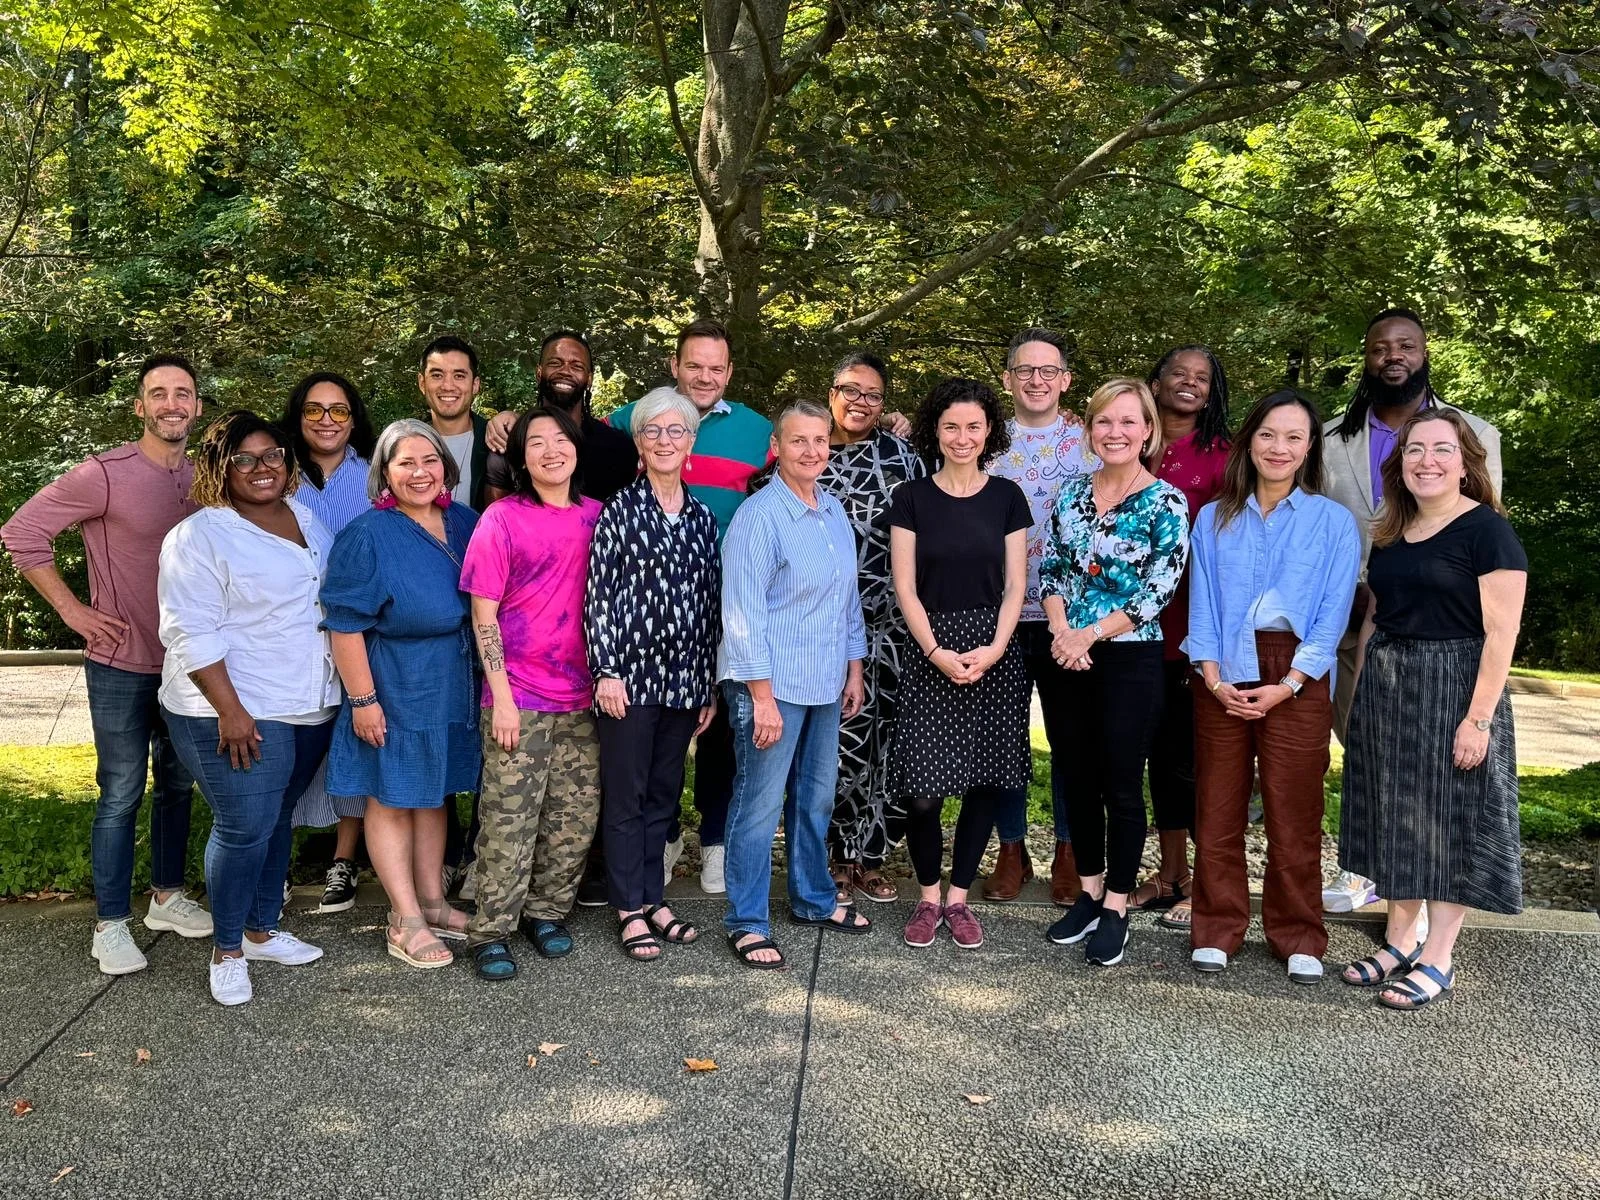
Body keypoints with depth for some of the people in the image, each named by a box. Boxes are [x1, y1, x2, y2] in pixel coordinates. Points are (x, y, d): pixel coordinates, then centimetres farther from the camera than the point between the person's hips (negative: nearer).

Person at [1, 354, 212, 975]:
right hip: (122, 666, -5)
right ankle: (110, 924, 14)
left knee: (178, 785, 16)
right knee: (122, 795, 2)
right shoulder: (104, 475, -15)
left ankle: (167, 897, 32)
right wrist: (72, 609, -12)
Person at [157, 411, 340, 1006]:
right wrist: (229, 710, -21)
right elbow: (191, 633, -16)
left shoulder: (307, 520, 11)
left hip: (309, 709, 7)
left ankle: (263, 931, 30)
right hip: (239, 715, -7)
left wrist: (351, 691, 16)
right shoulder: (200, 536, -10)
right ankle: (227, 951, 12)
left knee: (278, 821, 15)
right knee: (245, 829, -5)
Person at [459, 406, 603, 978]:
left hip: (583, 698, 4)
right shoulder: (502, 519, -6)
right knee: (508, 821, 0)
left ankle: (547, 910, 28)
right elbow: (483, 615, -7)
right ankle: (490, 931, 13)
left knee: (576, 817, 10)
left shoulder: (596, 516, 6)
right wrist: (502, 696, -11)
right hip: (519, 699, -4)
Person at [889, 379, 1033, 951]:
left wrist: (994, 649, -10)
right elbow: (905, 588, -1)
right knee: (923, 790, -6)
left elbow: (1014, 585, 4)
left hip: (995, 655, 2)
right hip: (931, 653, -1)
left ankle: (958, 897, 18)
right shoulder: (912, 498, 3)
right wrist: (936, 652, -13)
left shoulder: (1006, 497, 7)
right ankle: (928, 897, 15)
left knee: (986, 781, 3)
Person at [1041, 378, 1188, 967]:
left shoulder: (1166, 502, -8)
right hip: (1071, 655, 5)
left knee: (1122, 784, 3)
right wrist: (1061, 629, -9)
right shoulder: (1073, 493, 7)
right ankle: (1089, 895, 27)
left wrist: (1091, 633, -15)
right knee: (1081, 777, 12)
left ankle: (1116, 908, 16)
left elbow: (1158, 591, -12)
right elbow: (1051, 568, 8)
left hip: (1132, 658, -5)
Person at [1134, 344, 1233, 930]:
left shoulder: (1220, 457, -2)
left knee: (1194, 753, 0)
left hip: (1195, 625, -4)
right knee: (1160, 749, 12)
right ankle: (1170, 874, 24)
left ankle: (1206, 883, 13)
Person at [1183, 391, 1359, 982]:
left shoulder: (1333, 522, 5)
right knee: (1217, 809, 4)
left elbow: (1333, 614, -1)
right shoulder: (1214, 519, 11)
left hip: (1297, 678, -2)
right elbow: (1201, 602, 7)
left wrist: (1286, 686, -11)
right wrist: (1213, 676, -7)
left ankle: (1299, 938, 15)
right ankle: (1217, 929, 16)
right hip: (1223, 679, 2)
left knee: (1293, 814, 2)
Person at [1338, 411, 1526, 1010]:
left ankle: (1438, 957, 10)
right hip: (1386, 692, 7)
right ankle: (1400, 939, 24)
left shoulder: (1487, 530, -9)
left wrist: (1479, 716, -19)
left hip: (1454, 690, -6)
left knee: (1450, 819, 1)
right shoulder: (1391, 534, 10)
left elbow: (1501, 632, -14)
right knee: (1397, 818, 12)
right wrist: (1361, 697, 12)